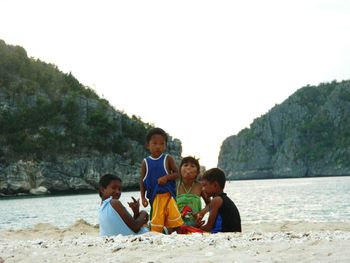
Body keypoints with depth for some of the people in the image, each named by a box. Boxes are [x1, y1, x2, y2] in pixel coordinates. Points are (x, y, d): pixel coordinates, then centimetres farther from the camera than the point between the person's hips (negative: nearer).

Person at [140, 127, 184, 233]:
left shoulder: (168, 159, 2)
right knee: (156, 219, 3)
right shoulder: (145, 162, 5)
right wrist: (143, 197, 1)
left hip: (168, 194, -1)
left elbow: (177, 173, 1)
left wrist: (166, 177, -17)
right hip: (154, 196, 1)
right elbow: (142, 181, 8)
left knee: (174, 217, -7)